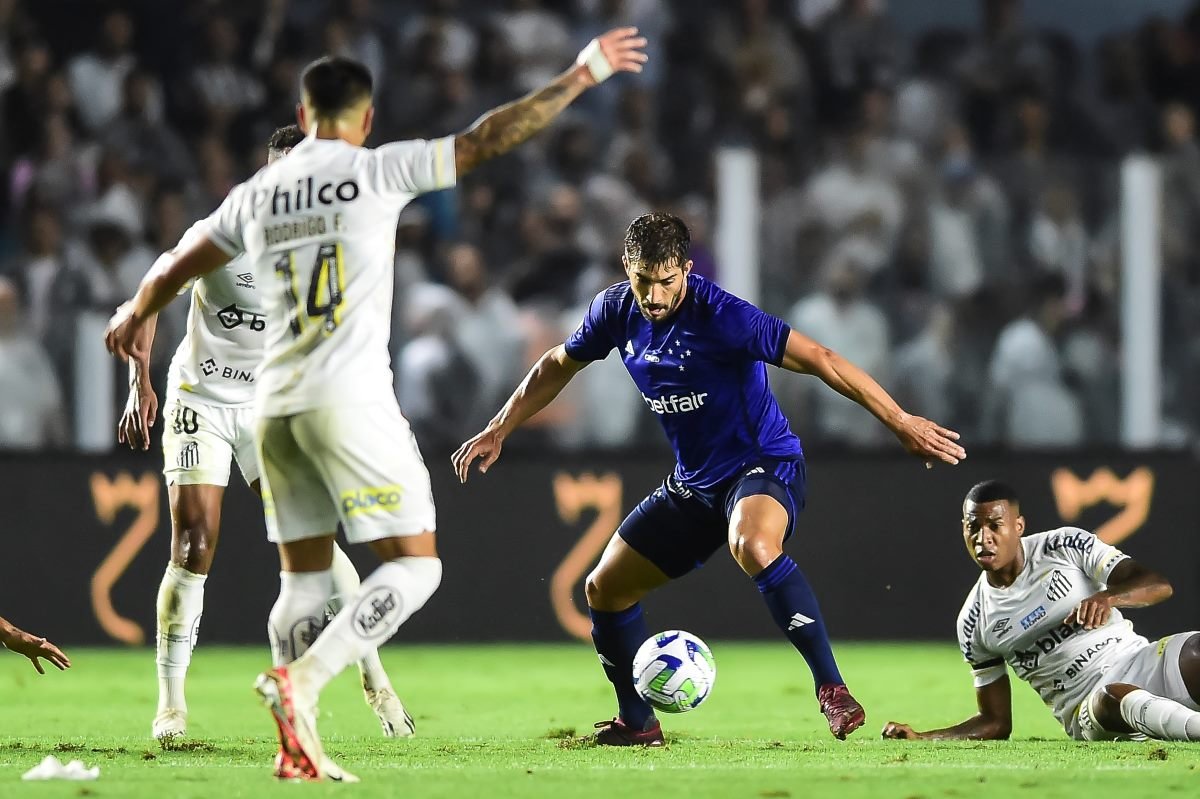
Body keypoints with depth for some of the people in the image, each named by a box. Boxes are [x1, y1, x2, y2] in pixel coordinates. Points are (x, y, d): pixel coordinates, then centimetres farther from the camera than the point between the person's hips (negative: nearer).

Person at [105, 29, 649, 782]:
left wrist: (137, 314, 47)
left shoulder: (256, 194, 12)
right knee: (414, 566, -2)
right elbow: (487, 139, -4)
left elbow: (176, 268, 26)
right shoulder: (376, 170, -3)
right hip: (350, 401, -6)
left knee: (305, 579, 14)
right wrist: (580, 77, 4)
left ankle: (297, 747, 8)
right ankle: (301, 680, -19)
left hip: (276, 406, 6)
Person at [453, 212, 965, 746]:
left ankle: (831, 690, -35)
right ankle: (637, 723, 26)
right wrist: (498, 430, 17)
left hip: (764, 465, -8)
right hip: (694, 481, 8)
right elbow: (558, 365, 16)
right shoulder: (617, 310, -3)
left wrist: (901, 423, -29)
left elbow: (817, 359, -26)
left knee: (752, 546, -40)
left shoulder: (720, 316, -24)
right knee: (605, 588, 8)